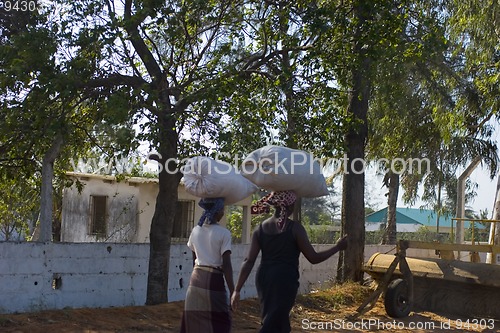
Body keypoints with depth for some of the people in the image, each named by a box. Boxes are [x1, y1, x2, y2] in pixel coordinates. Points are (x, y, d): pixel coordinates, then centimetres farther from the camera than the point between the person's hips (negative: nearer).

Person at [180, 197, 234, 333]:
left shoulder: (196, 230, 8)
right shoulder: (223, 233, -9)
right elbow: (226, 265, -13)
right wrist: (232, 291, -11)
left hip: (196, 277, 6)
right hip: (213, 279, -6)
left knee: (194, 321, 11)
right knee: (217, 322, 3)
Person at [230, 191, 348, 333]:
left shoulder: (261, 229, 4)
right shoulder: (295, 228, -9)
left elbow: (249, 261, -1)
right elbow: (313, 258, -6)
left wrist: (237, 290, 0)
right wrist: (338, 247, 7)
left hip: (264, 278, 6)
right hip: (285, 280, -6)